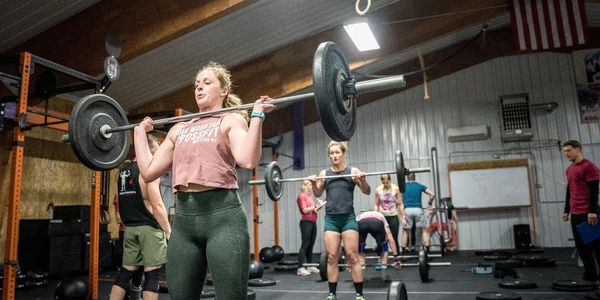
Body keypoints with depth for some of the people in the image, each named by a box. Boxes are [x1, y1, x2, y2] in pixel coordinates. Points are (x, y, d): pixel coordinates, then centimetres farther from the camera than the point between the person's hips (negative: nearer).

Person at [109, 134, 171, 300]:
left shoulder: (123, 171, 12)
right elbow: (156, 205, -16)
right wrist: (168, 230, -9)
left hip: (130, 229, 8)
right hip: (149, 228, -8)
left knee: (126, 271, 12)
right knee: (151, 273, -2)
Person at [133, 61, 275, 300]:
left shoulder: (232, 120, 4)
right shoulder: (179, 129, 20)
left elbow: (248, 159, -15)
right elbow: (148, 171, 15)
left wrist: (257, 115, -14)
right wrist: (140, 132, 23)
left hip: (222, 215, -5)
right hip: (184, 219, 6)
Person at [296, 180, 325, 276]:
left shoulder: (310, 196, 18)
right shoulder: (302, 196, -6)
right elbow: (305, 210, -14)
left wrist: (318, 206, 6)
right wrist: (315, 206, -10)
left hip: (313, 222, 8)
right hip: (306, 222, -8)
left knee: (310, 245, 9)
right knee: (305, 245, -10)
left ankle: (310, 266, 15)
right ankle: (300, 268, -10)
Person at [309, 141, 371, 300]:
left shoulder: (352, 171, 0)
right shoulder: (324, 173, 8)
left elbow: (367, 191, -1)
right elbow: (318, 194, 16)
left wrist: (362, 180, -21)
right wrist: (313, 183, -3)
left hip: (348, 218, -2)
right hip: (331, 219, 3)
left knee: (352, 257, -1)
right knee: (331, 258, 4)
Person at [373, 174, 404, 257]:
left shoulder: (396, 189, -7)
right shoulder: (378, 190, -3)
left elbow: (401, 204, -4)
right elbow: (376, 204, 4)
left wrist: (403, 217, -8)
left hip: (393, 217, -1)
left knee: (394, 239, 2)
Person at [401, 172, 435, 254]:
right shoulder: (420, 186, 13)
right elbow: (432, 194, 5)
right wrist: (429, 204, 18)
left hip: (407, 210, 1)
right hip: (418, 209, -1)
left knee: (405, 231, 12)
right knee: (424, 230, 10)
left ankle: (403, 252, 12)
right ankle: (427, 251, 3)